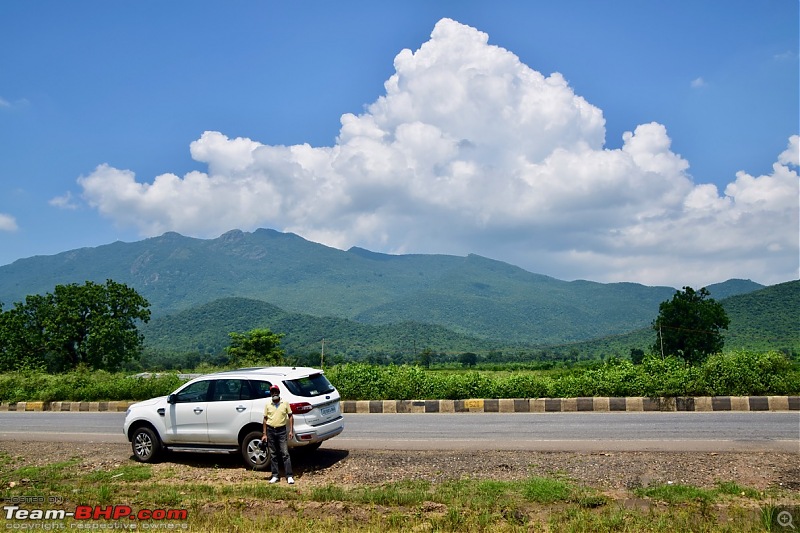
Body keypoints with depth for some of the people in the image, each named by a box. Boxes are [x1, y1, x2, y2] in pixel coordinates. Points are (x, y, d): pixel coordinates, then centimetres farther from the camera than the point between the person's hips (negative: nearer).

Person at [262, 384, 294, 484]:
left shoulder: (285, 403, 1)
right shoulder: (267, 405, 5)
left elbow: (290, 417, 5)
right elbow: (265, 419, 9)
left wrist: (291, 430, -2)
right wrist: (264, 434, 5)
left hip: (281, 430, -2)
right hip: (270, 431, 2)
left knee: (285, 454, -5)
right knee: (273, 455, 8)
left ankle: (289, 476, -3)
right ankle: (275, 476, 16)